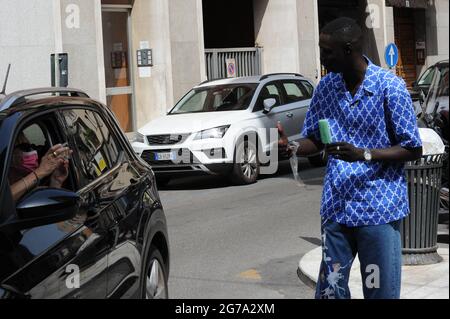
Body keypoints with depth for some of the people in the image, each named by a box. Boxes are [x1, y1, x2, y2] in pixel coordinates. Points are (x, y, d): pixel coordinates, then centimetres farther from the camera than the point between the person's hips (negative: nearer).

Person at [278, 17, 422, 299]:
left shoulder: (390, 87, -10)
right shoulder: (326, 87, 6)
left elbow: (414, 149, -7)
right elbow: (315, 141, 14)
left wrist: (363, 155, -21)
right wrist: (291, 147, -9)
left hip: (379, 209, -4)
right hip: (336, 208, 5)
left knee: (381, 292, 1)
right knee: (330, 290, 8)